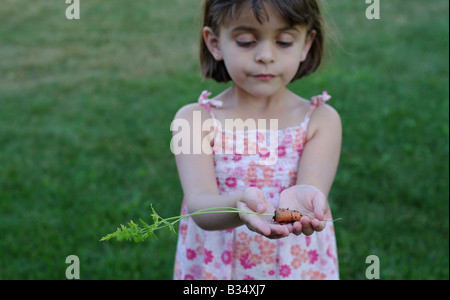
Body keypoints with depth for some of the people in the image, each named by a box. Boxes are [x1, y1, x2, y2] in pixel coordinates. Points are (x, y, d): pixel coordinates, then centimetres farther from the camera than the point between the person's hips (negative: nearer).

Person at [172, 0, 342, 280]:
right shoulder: (195, 120, -10)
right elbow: (199, 205, -24)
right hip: (215, 268, 0)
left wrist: (300, 199, -45)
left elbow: (314, 188, -23)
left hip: (298, 266, 1)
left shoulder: (321, 120, -8)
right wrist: (240, 205, -44)